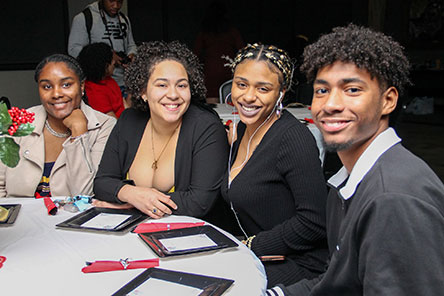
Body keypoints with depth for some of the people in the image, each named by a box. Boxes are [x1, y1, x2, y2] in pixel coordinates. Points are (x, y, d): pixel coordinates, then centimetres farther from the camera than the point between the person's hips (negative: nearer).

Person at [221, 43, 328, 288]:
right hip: (256, 257, 8)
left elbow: (314, 223, -22)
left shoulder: (294, 138, -19)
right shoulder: (244, 128, 6)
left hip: (299, 265, -7)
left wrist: (251, 246, -15)